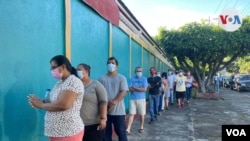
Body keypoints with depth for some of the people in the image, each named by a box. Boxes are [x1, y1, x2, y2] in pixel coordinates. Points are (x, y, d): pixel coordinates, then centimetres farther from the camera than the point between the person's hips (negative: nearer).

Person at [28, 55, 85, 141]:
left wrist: (41, 105, -11)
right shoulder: (60, 83, 13)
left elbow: (63, 105, -24)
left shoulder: (73, 82, -14)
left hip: (68, 133, -8)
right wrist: (39, 102, -1)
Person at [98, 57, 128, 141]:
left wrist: (114, 103, -20)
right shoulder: (102, 78, 7)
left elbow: (123, 92, -7)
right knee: (106, 133, 10)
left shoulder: (121, 78, 2)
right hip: (104, 110, 2)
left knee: (121, 132, 5)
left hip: (118, 111, -2)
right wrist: (106, 102, -15)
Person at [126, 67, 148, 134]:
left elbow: (144, 89, -10)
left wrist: (134, 87, -7)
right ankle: (128, 129, -2)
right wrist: (139, 88, -13)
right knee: (131, 114, -2)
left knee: (141, 114, 9)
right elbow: (130, 89, -5)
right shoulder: (132, 79, 5)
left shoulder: (144, 79, 0)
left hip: (141, 99, -1)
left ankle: (141, 127, 28)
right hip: (132, 99, 1)